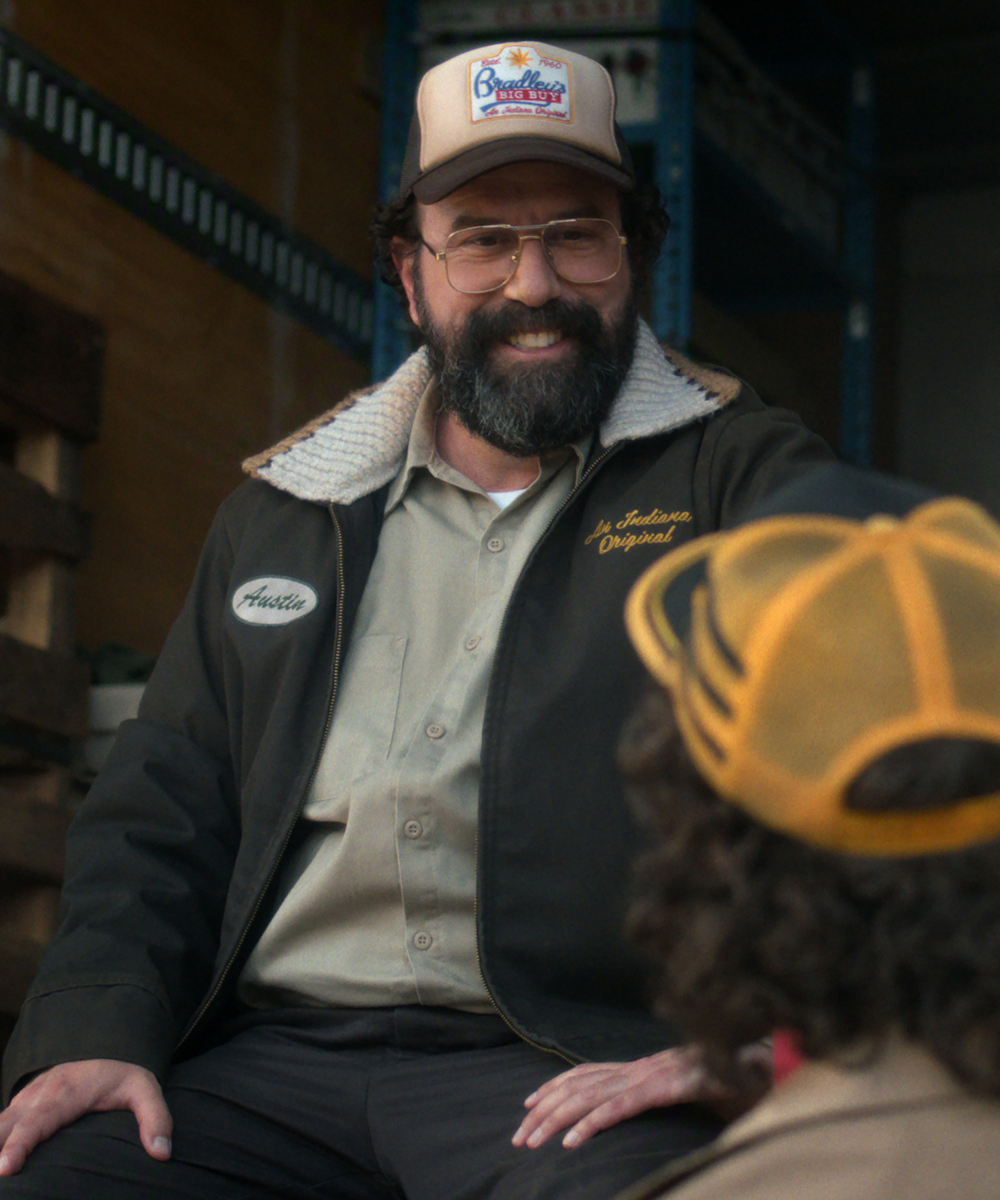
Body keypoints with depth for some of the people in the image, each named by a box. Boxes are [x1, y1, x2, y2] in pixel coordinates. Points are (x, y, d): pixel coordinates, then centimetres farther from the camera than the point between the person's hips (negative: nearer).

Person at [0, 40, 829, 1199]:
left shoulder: (748, 481, 9)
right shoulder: (280, 513, 23)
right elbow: (161, 807, 21)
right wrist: (96, 1029, 2)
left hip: (577, 1072, -4)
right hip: (269, 1059, 4)